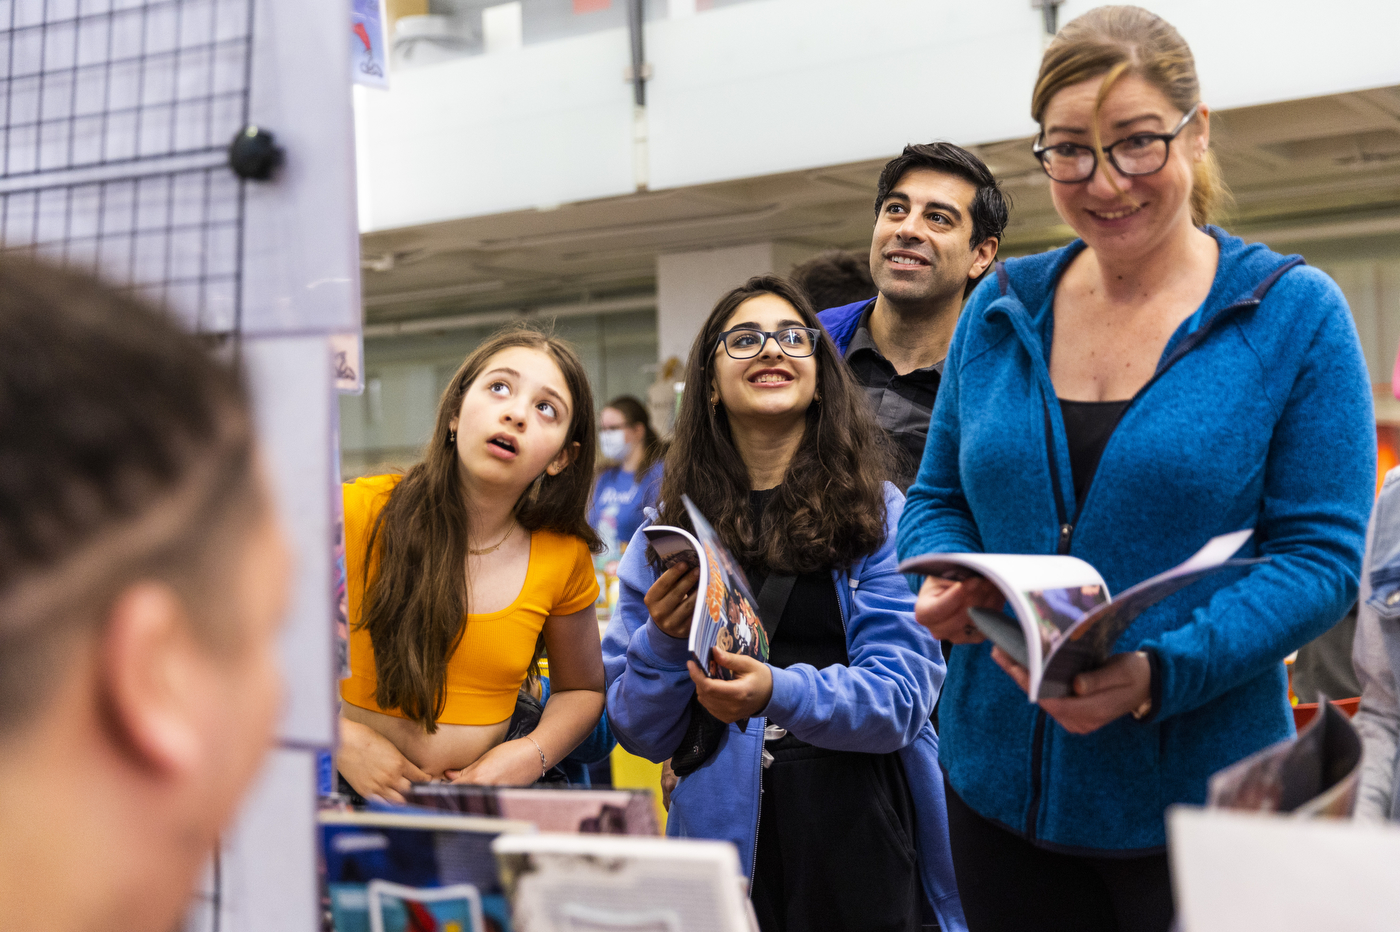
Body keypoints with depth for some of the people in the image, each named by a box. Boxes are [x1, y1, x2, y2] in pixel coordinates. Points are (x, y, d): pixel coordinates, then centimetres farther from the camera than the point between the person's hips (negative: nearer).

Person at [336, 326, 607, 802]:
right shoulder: (358, 514, -11)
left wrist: (532, 754, -4)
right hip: (348, 797, -4)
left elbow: (582, 689, 16)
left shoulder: (564, 557, -1)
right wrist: (342, 741, -12)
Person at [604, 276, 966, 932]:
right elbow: (639, 731, 7)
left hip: (856, 833, -1)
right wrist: (664, 643, -13)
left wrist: (781, 694, -26)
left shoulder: (879, 514, 0)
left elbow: (900, 697, -9)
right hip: (720, 823, 2)